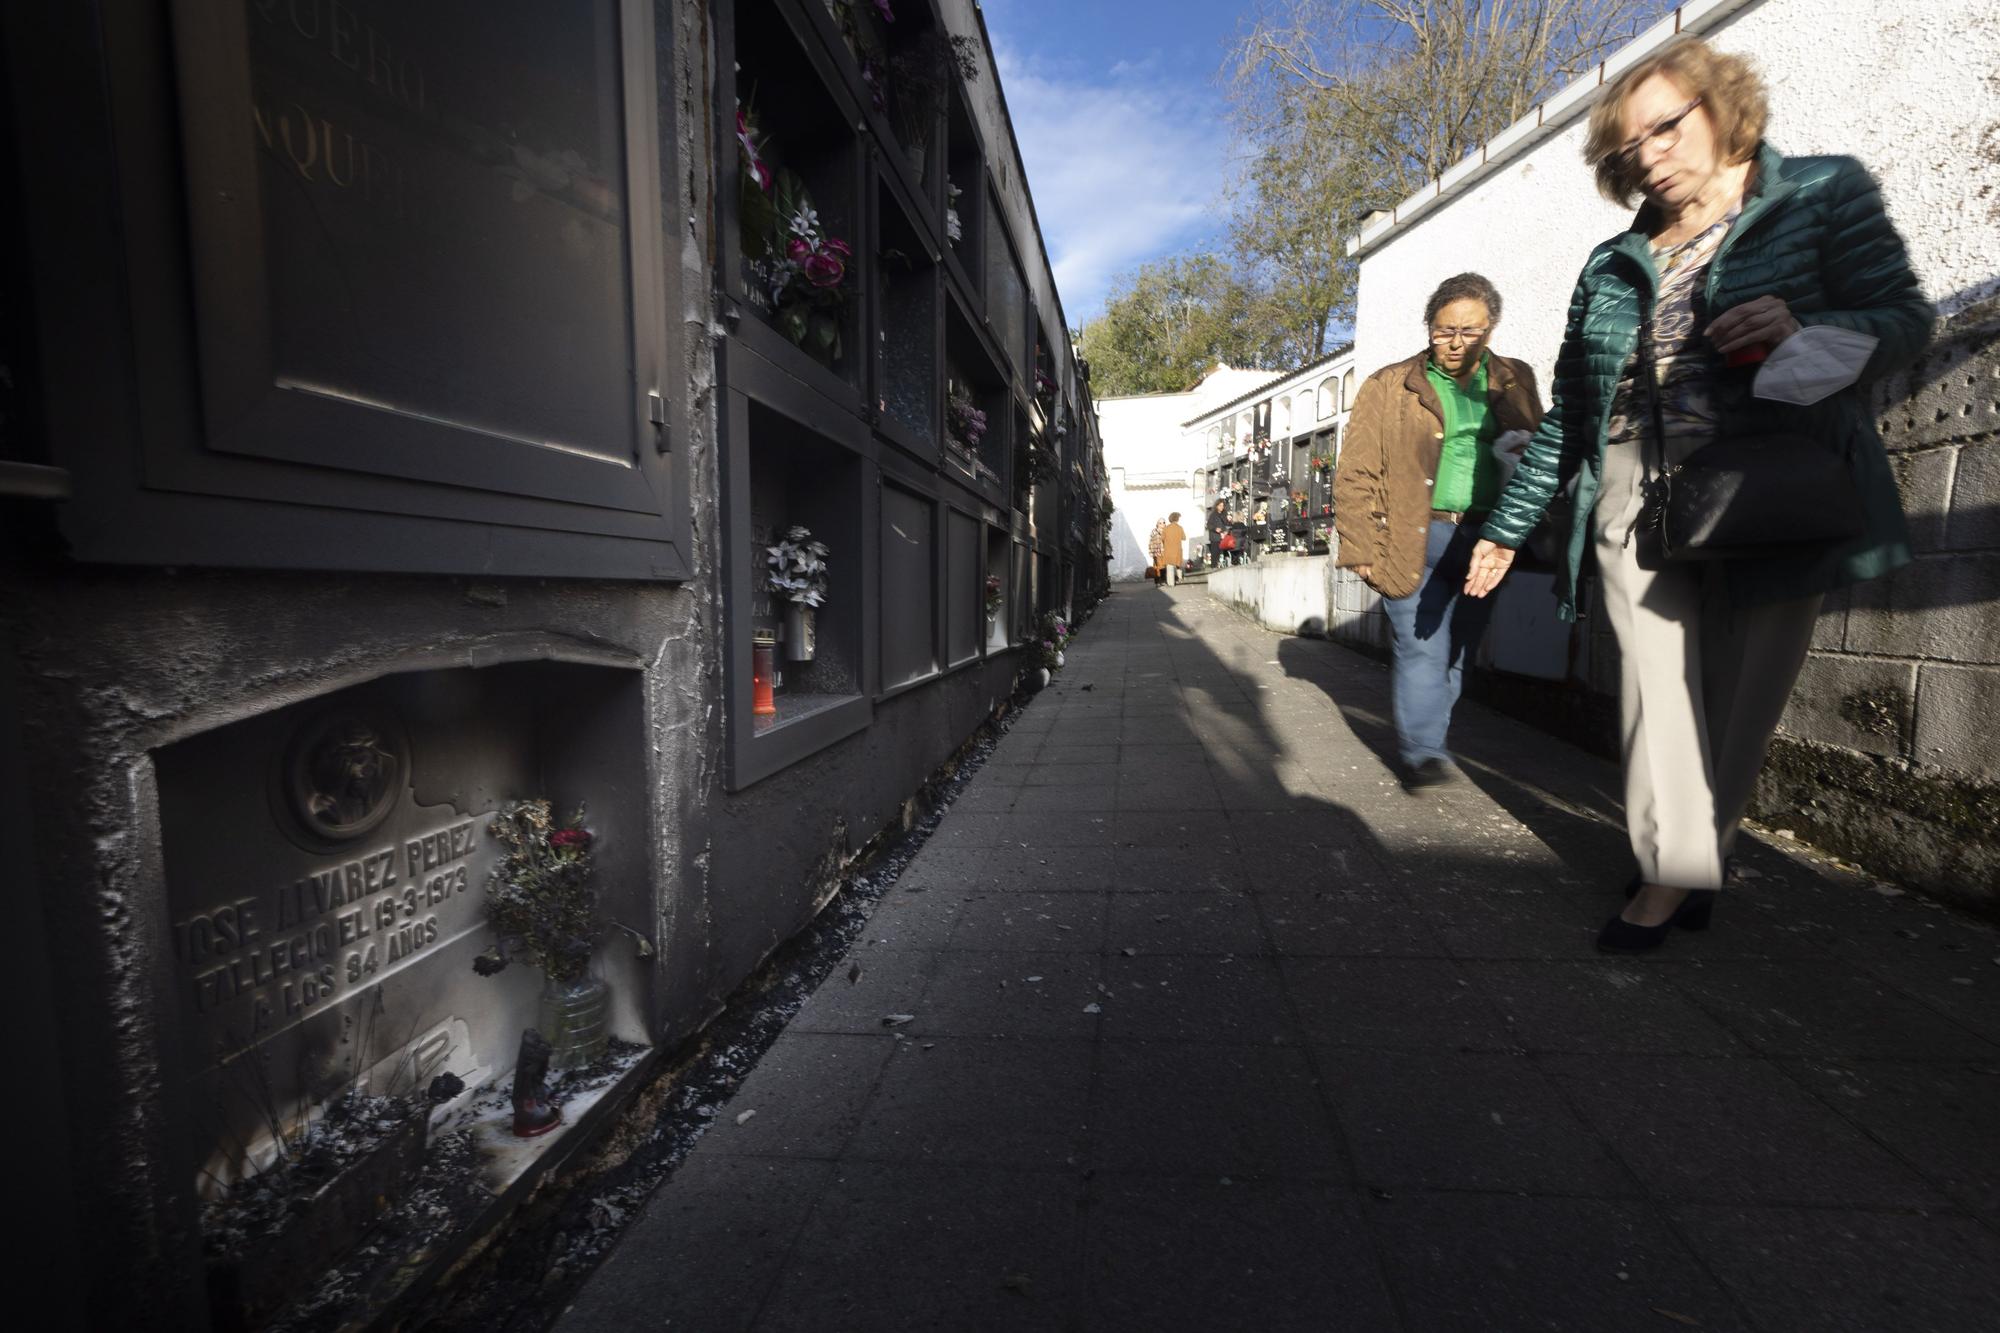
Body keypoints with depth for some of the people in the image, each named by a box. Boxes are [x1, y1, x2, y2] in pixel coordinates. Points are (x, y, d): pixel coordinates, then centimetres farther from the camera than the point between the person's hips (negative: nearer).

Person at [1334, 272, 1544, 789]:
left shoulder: (1516, 382, 15)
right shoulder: (1389, 387, 4)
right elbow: (1356, 473, -2)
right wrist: (1362, 549, -10)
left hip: (1484, 541, 4)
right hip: (1417, 541, -4)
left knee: (1456, 653, 9)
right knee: (1421, 647, -10)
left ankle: (1425, 741, 22)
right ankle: (1423, 753, -4)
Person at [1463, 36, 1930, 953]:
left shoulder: (1824, 193, 8)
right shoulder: (1613, 266, 14)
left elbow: (1904, 317, 3)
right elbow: (1566, 415, 14)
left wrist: (1805, 327, -20)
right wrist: (1508, 526, 13)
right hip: (1638, 504, 2)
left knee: (1736, 703, 2)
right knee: (1658, 692, -4)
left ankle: (1681, 869, 16)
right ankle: (1677, 871, 5)